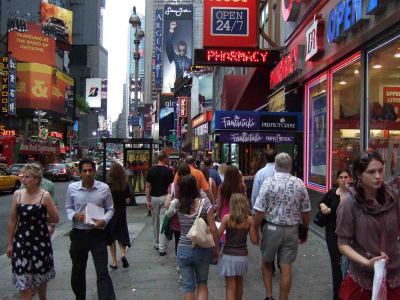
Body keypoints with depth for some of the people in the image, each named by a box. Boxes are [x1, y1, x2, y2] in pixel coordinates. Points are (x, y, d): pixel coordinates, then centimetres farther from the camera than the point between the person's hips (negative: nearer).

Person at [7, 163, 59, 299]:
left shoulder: (45, 196, -11)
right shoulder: (17, 194, -2)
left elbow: (55, 218, -6)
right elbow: (12, 220, 4)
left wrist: (40, 217, 1)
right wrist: (9, 243, 6)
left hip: (41, 240, -1)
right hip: (21, 241, 2)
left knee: (41, 275, 16)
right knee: (23, 280, 0)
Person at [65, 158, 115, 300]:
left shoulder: (104, 188, -7)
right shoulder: (72, 188, -4)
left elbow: (110, 209, 3)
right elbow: (68, 208, 9)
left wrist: (104, 221, -17)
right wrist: (74, 215, -14)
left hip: (98, 234, -2)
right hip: (78, 234, 2)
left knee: (102, 272, -4)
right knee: (77, 271, 19)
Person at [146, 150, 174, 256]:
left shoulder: (151, 170, -1)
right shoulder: (169, 171, -7)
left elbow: (148, 186, -2)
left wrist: (148, 200, 2)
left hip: (154, 198, 3)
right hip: (164, 197, -2)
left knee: (155, 222, 17)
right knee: (163, 223, -1)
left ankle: (156, 244, 30)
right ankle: (162, 248, -3)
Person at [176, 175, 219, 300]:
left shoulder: (177, 205, -6)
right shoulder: (205, 203, -14)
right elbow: (213, 229, -12)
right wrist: (217, 248, -1)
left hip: (183, 250, 1)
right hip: (202, 250, -1)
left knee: (188, 286, 13)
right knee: (202, 284, 19)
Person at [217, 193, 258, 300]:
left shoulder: (227, 218, -12)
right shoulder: (249, 219, -6)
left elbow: (217, 236, -9)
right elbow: (254, 240, -3)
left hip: (229, 256, -3)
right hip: (242, 256, 3)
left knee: (230, 287, 5)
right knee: (239, 282, 26)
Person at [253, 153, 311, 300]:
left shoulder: (269, 182, -12)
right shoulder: (299, 183, -3)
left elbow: (259, 211, -14)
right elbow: (306, 212, 2)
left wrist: (255, 231, -3)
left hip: (272, 228, -1)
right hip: (291, 230, 2)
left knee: (267, 262, 19)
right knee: (286, 267, 9)